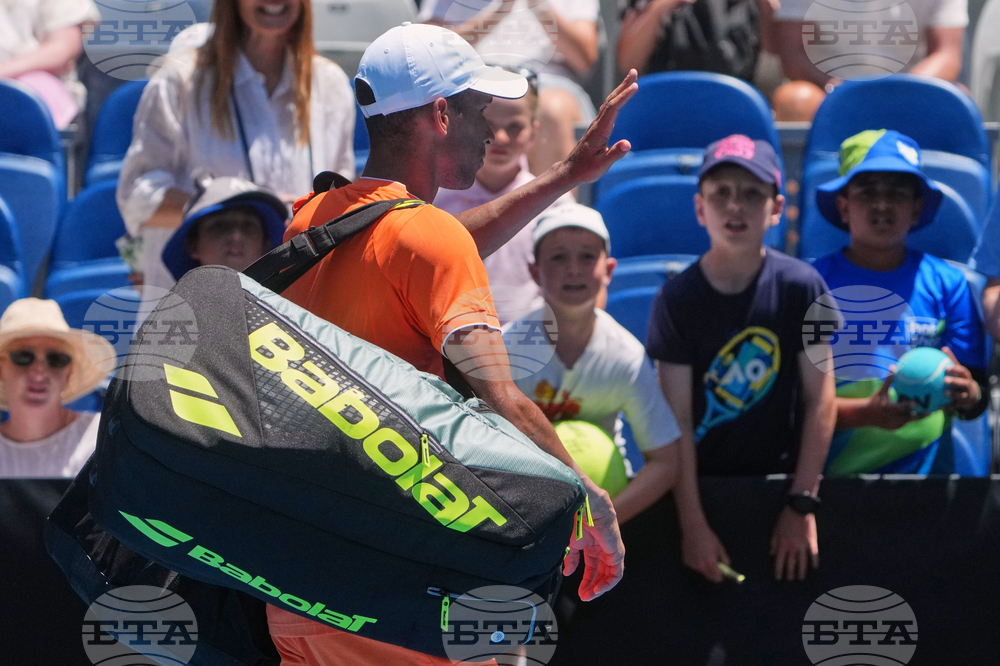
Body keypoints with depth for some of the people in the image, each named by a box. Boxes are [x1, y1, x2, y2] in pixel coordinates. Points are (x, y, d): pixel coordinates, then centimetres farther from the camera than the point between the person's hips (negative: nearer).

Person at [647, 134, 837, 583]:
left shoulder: (801, 288, -8)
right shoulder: (677, 299, -8)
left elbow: (820, 400, -7)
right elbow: (677, 420, -11)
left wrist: (802, 506, -11)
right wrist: (692, 524, -17)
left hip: (779, 477, 0)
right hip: (701, 480, 0)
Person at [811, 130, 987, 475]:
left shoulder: (946, 282, 9)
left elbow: (977, 401, 9)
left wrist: (968, 394, -13)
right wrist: (867, 413, -16)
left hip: (927, 467, 2)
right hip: (834, 477, -1)